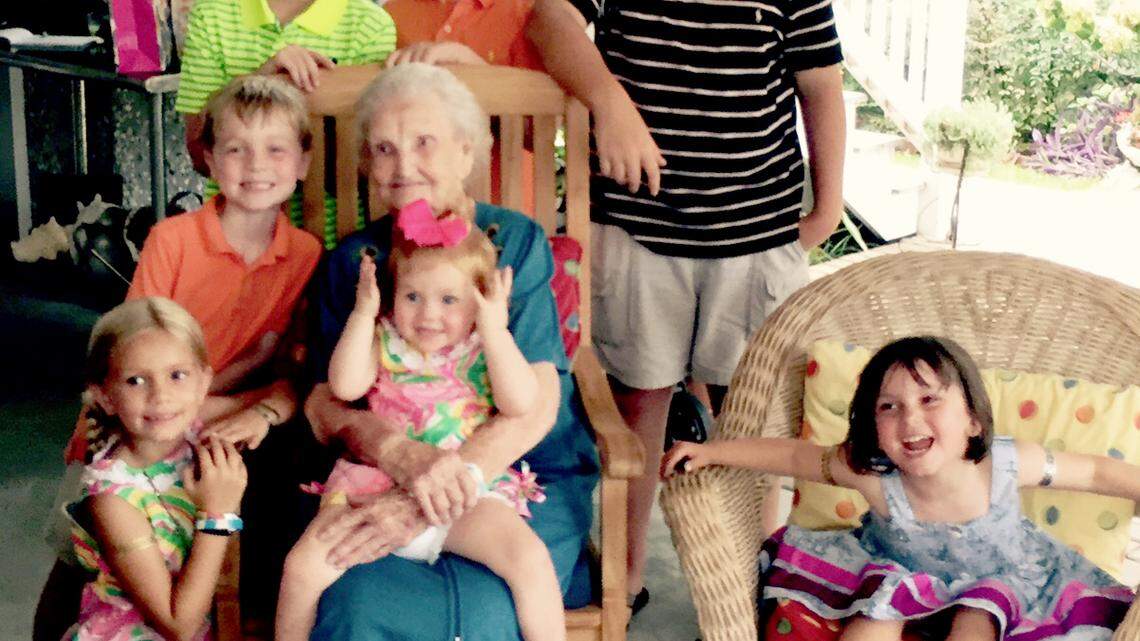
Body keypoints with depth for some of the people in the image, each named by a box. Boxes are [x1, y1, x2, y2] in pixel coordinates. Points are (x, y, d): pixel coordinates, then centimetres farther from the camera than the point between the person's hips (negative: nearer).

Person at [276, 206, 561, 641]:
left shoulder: (484, 351, 3)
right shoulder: (385, 342, 6)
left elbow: (521, 403, -14)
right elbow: (345, 386, -11)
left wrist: (494, 328, -18)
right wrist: (363, 313, -10)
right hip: (376, 486, 1)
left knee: (531, 560, -24)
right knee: (304, 565, -16)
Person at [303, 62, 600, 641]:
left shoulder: (514, 242, 1)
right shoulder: (352, 261, 10)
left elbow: (535, 404, -11)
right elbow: (325, 402, -3)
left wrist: (426, 501, -25)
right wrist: (406, 457, -26)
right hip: (384, 483, 2)